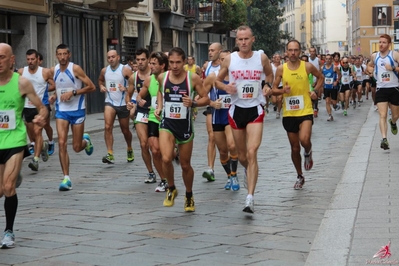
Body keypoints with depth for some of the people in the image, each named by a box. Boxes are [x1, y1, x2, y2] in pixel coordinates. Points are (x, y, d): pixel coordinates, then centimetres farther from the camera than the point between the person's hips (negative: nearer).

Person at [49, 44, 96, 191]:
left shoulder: (75, 69, -12)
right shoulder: (53, 71, 3)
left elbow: (91, 87, -12)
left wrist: (73, 92, -20)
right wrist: (55, 95, 2)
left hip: (77, 111, -3)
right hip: (61, 111, 3)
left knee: (77, 147, 3)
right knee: (61, 143, -12)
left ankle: (86, 141, 42)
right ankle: (66, 178, -7)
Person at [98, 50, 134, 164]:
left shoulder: (125, 70, -10)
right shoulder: (104, 71, 4)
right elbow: (100, 80, 25)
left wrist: (126, 88, -27)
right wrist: (101, 86, 5)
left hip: (123, 104, -2)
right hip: (110, 102, 2)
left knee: (125, 130, 13)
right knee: (107, 127, -19)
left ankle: (129, 149, 41)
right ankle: (110, 154, -22)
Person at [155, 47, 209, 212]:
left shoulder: (193, 78, -9)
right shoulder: (162, 77, -1)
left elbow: (206, 99, -3)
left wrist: (193, 103, -22)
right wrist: (159, 107, 5)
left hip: (185, 125, -1)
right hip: (167, 124, 1)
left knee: (185, 165, 10)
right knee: (166, 159, -22)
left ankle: (189, 196, 34)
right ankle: (171, 189, 6)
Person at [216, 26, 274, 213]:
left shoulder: (262, 57, -1)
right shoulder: (229, 59, -1)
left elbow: (270, 74, 18)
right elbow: (217, 80, 10)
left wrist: (268, 86, -3)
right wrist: (226, 87, -12)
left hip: (255, 110, -2)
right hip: (236, 109, 2)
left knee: (252, 152, -16)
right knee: (241, 155, 13)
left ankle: (250, 198, -18)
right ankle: (248, 170, 50)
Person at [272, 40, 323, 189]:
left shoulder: (307, 66, -3)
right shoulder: (281, 69, -2)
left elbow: (320, 77, 14)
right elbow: (274, 89, 3)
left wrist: (315, 91, 1)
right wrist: (283, 91, -17)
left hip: (305, 111, -2)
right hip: (288, 114, 2)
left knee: (304, 140, -25)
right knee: (295, 148, 10)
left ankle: (308, 154, 11)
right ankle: (300, 177, 29)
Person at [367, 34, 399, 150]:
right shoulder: (374, 56, 6)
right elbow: (370, 65, 27)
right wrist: (372, 71, 6)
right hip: (381, 89, 1)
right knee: (382, 115, -14)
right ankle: (384, 139, -21)